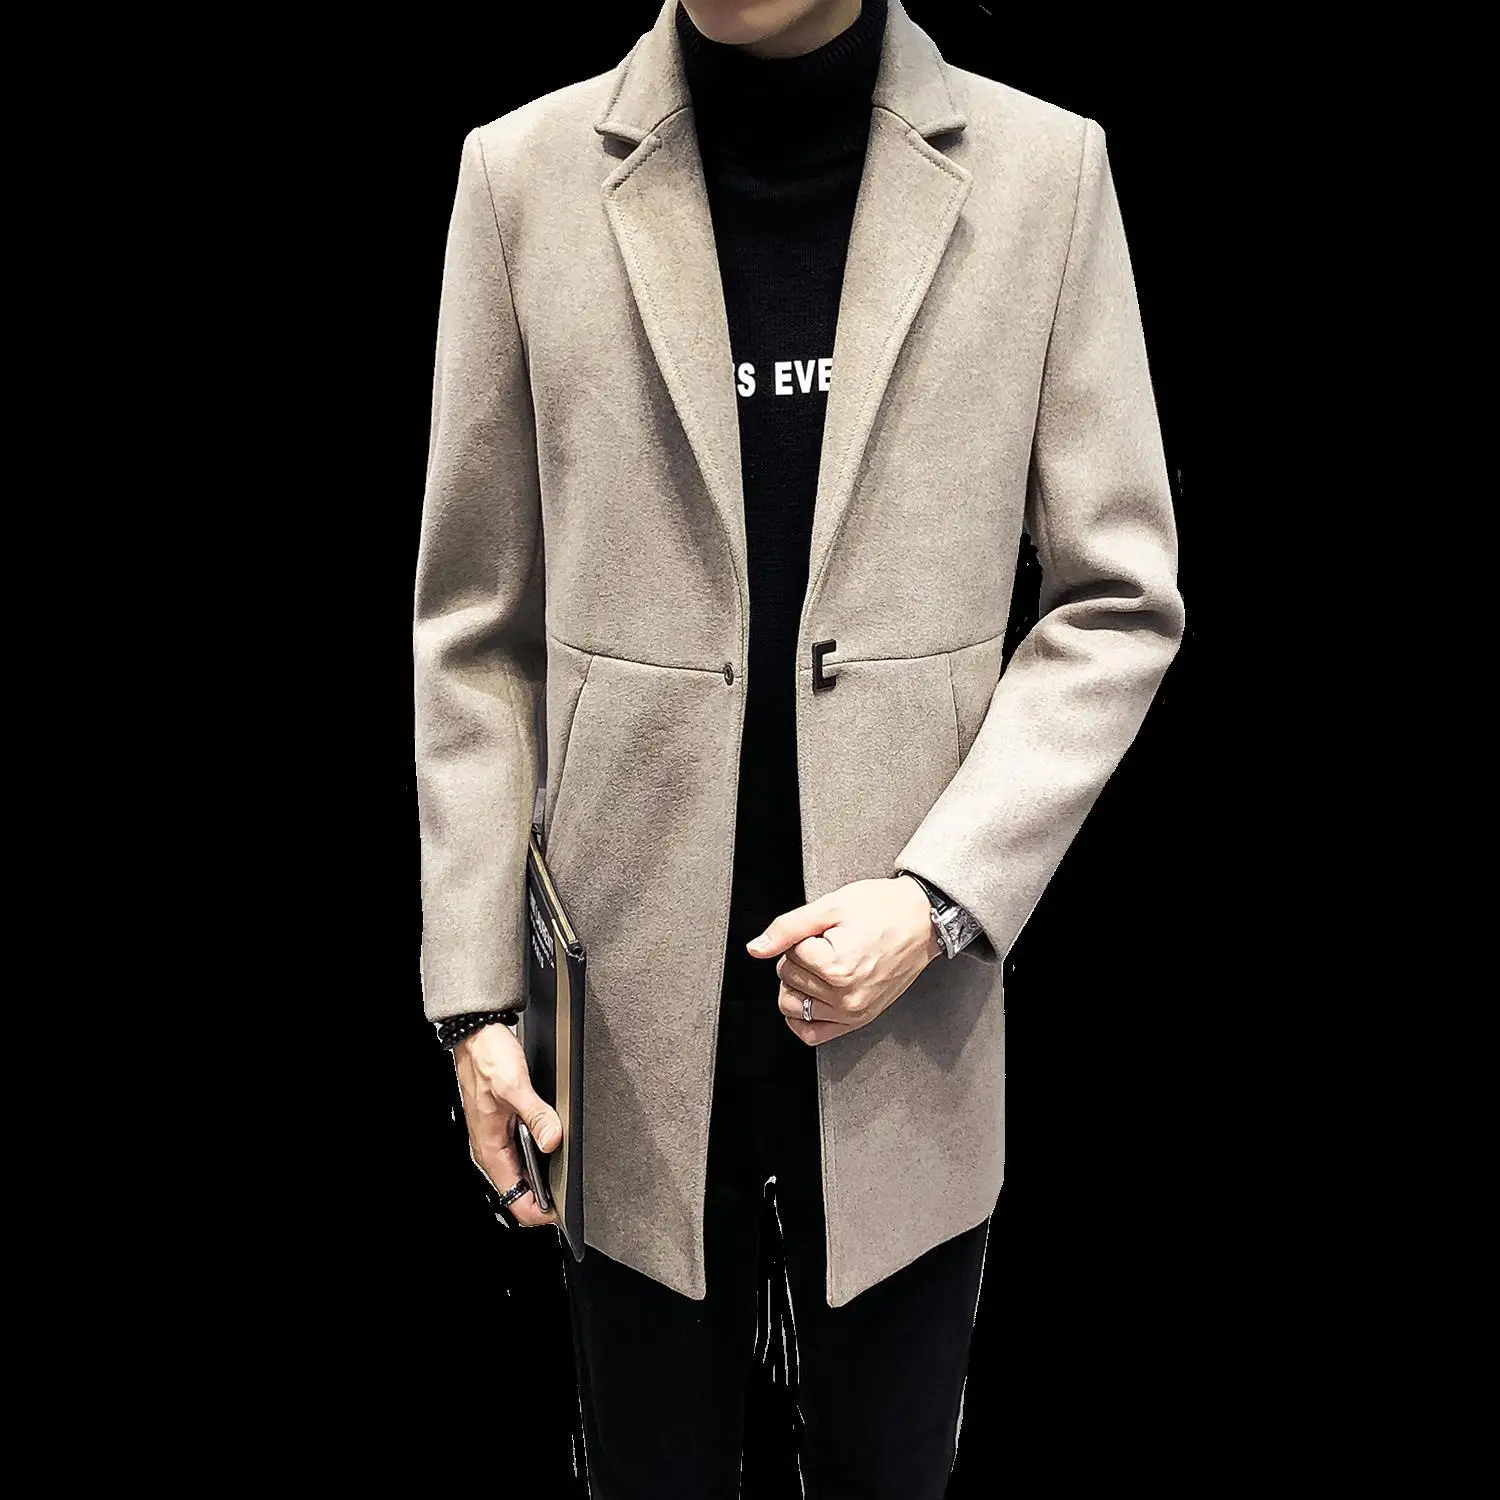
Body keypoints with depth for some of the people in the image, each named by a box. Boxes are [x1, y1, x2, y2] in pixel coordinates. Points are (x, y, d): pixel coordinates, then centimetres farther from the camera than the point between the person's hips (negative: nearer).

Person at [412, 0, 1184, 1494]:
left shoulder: (1043, 169, -4)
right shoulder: (528, 171, -3)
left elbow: (1119, 602, -1)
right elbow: (478, 627, 1)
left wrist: (939, 899, -12)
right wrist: (474, 990, -2)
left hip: (907, 1002, 1)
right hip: (635, 1006, 0)